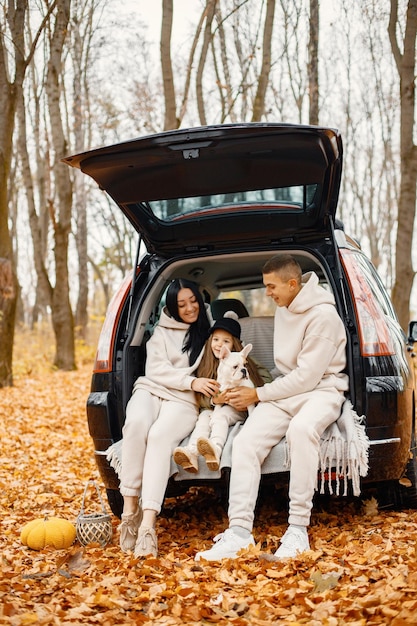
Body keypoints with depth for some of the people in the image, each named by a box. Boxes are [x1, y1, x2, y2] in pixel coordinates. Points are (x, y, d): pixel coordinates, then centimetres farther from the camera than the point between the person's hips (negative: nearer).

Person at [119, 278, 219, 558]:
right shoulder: (162, 331, 15)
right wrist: (191, 381, -12)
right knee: (137, 422, -36)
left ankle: (148, 523, -46)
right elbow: (155, 370, 3)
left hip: (184, 400, -1)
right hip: (152, 389, 1)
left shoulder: (210, 327, 16)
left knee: (160, 434, -35)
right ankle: (130, 507, -31)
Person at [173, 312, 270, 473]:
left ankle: (215, 449, -58)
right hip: (210, 407, 3)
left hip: (235, 408, -3)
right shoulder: (204, 367, 10)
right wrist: (214, 400, -19)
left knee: (219, 415, -31)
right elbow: (201, 398, 2)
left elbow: (265, 377, 0)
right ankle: (191, 452, -50)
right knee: (203, 418, -26)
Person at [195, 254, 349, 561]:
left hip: (321, 389, -7)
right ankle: (240, 531, -19)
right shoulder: (283, 309, 10)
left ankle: (299, 527, -32)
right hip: (287, 389, 7)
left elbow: (307, 377, -18)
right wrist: (262, 394, 7)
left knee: (302, 428, -40)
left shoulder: (323, 316, -16)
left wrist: (257, 395, -12)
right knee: (245, 441, -18)